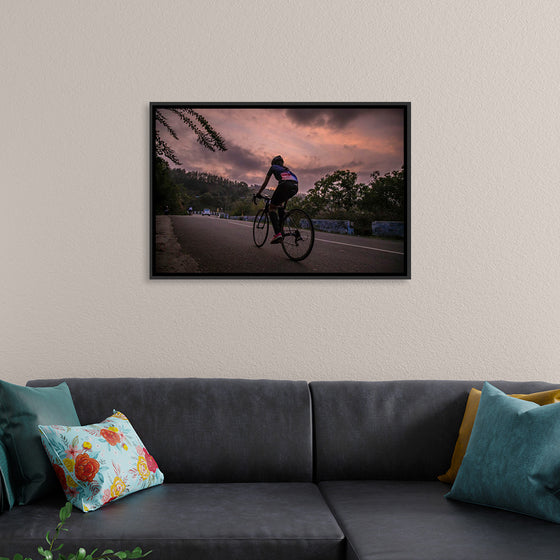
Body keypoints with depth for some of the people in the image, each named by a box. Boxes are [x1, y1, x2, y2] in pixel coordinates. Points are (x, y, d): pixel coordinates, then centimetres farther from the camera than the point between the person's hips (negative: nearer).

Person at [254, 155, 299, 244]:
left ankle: (278, 234, -16)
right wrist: (286, 200, 52)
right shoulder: (286, 169, 40)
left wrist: (257, 194, 37)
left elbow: (265, 183, 27)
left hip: (285, 185, -6)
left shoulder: (273, 167, 26)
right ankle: (280, 228, 21)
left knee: (272, 208, 4)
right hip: (295, 187, 6)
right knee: (280, 203, 33)